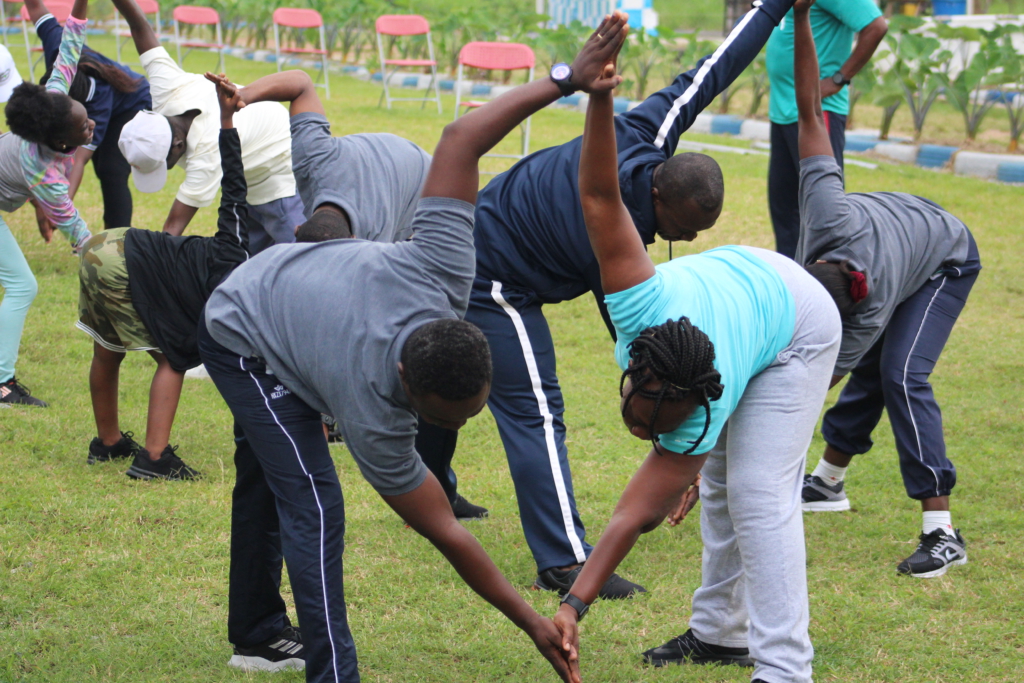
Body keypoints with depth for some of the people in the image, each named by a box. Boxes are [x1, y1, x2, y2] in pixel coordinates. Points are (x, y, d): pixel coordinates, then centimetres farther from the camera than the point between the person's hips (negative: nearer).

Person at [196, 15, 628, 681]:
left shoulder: (442, 270, -35)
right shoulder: (374, 421, -42)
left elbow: (460, 139, -32)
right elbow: (446, 533, -34)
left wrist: (567, 81, -30)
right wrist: (532, 623, -32)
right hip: (242, 343, -8)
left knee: (267, 479, 24)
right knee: (314, 507, -19)